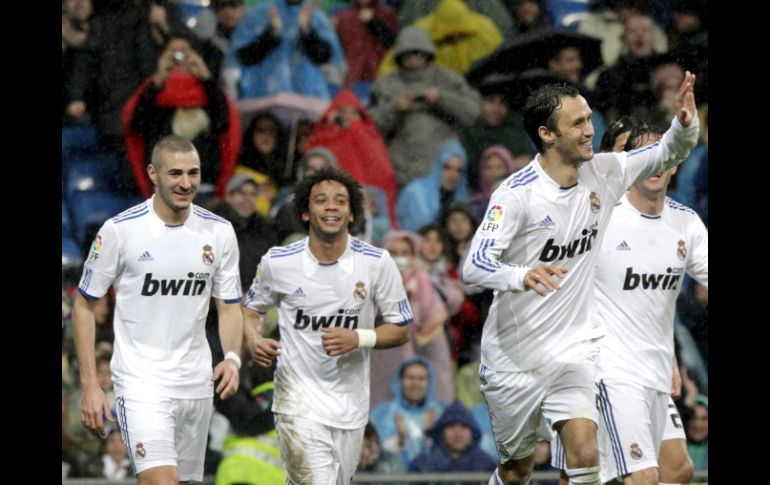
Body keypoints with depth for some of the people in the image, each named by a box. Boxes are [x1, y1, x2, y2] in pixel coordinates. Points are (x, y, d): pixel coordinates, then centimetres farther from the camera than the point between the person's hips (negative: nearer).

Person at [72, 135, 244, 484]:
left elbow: (229, 307, 12)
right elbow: (84, 306, 0)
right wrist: (90, 385, -5)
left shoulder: (219, 232, 3)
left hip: (196, 384, 5)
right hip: (141, 382, -5)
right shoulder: (119, 230, -8)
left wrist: (232, 358, -9)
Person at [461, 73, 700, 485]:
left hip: (573, 350, 3)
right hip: (513, 355, -3)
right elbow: (473, 266, -25)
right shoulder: (516, 193, -18)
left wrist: (684, 124, -13)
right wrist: (522, 276, -46)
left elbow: (668, 154, 11)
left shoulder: (603, 173, -2)